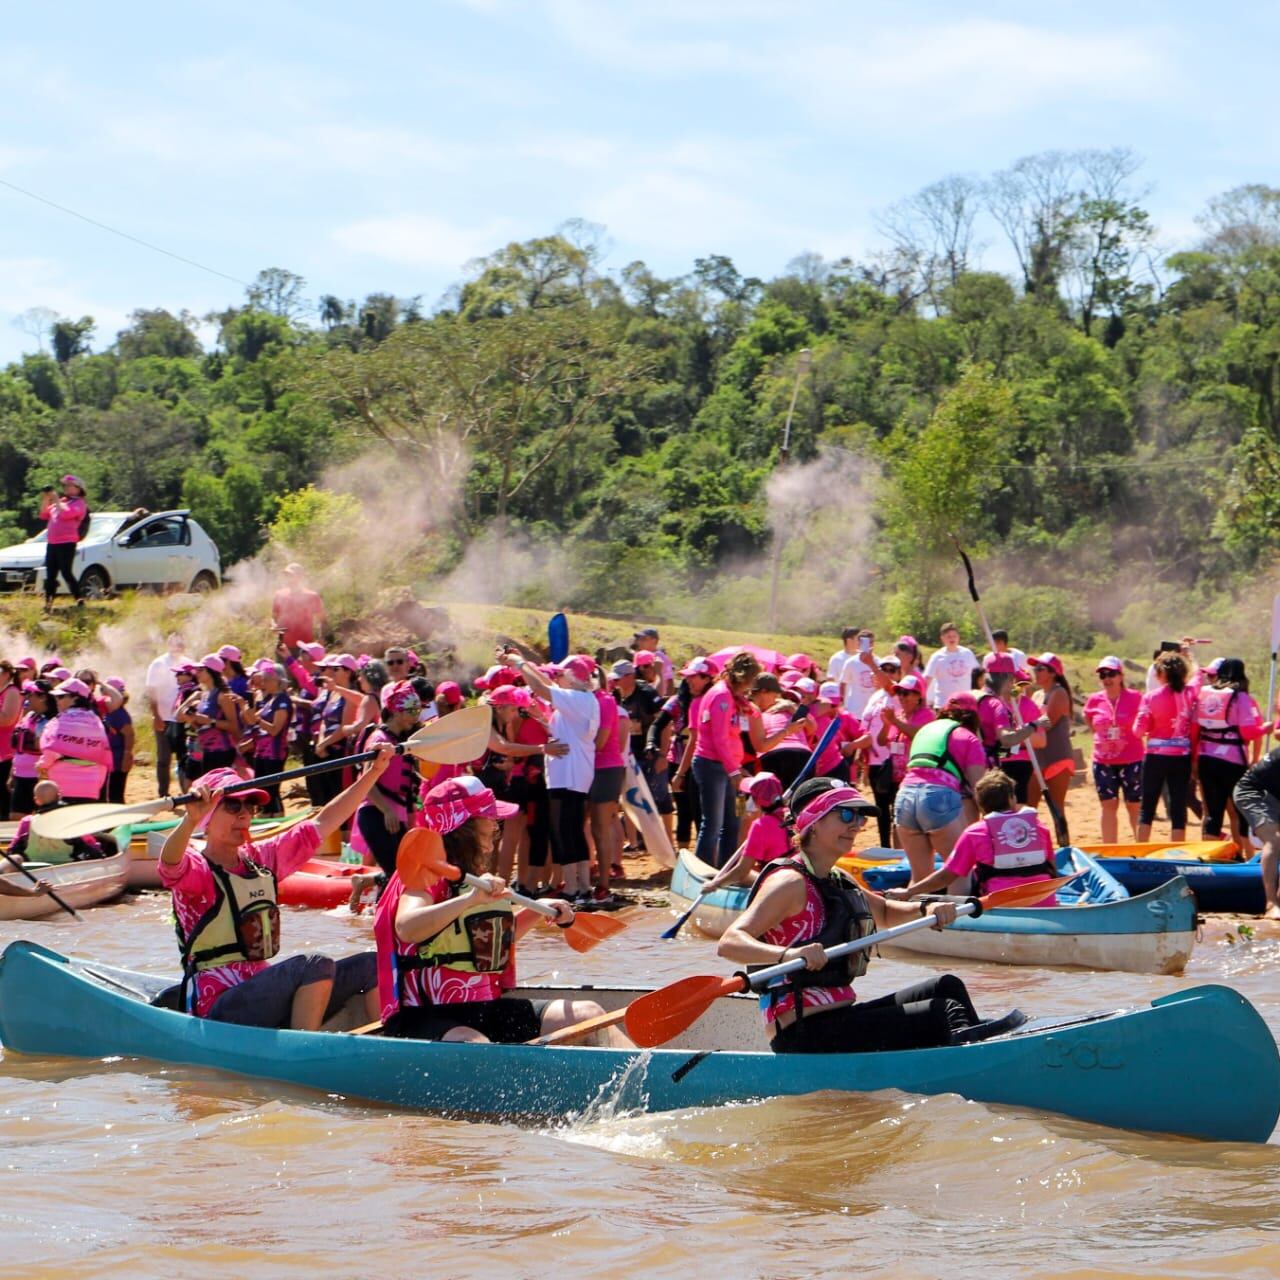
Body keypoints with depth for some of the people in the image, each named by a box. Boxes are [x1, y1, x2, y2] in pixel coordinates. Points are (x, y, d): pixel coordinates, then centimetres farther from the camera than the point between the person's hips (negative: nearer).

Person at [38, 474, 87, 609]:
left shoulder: (79, 503, -4)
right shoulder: (61, 502, 22)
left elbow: (65, 513, -21)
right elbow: (44, 515, 22)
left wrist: (56, 501, -11)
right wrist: (45, 500, 9)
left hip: (67, 543, -8)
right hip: (52, 543, 8)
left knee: (66, 573, -14)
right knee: (50, 575, 8)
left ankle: (79, 601, -12)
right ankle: (48, 603, 11)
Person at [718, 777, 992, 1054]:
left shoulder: (836, 882, 17)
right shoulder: (791, 882, -13)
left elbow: (885, 914, 37)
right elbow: (730, 942, -26)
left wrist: (926, 909, 15)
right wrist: (787, 954, -46)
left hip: (840, 1015, 10)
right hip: (804, 1035, -10)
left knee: (947, 987, 11)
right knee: (943, 1014, -17)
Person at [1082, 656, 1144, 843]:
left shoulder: (1135, 698, -10)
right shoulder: (1094, 700, 1)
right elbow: (1087, 717, 20)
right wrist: (1097, 734, 10)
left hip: (1131, 760, -3)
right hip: (1103, 762, 3)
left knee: (1135, 806, 4)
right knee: (1108, 806, 8)